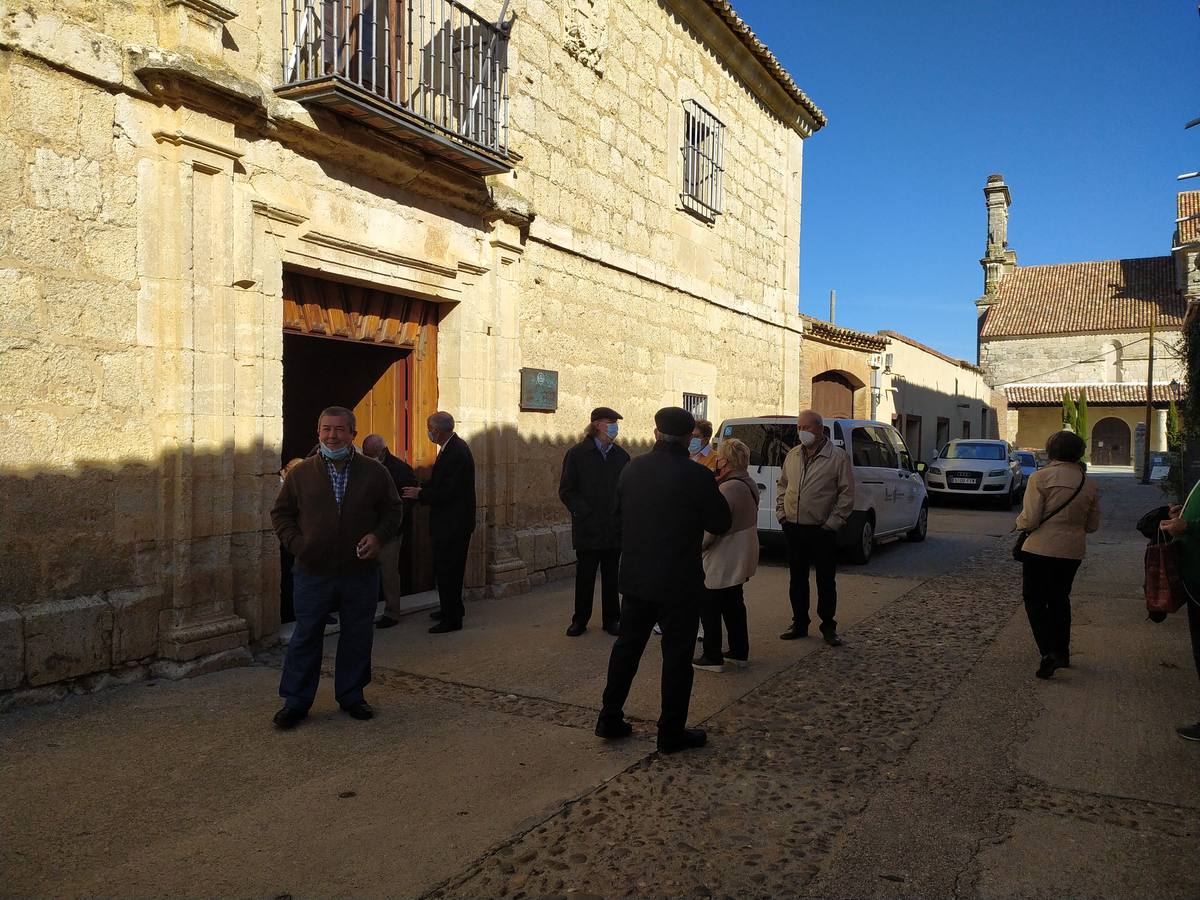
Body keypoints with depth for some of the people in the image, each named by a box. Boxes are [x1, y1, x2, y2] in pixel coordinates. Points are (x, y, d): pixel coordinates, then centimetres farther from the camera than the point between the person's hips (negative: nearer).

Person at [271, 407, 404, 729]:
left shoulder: (374, 472, 2)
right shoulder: (301, 473, 2)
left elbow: (394, 510, 9)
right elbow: (281, 512, 9)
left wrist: (378, 535, -9)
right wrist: (294, 542, -6)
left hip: (361, 572, 1)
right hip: (313, 572, -1)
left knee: (357, 637, 11)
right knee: (306, 636, 6)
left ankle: (351, 695, 27)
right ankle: (295, 701, 19)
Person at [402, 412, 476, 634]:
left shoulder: (456, 453, -22)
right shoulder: (453, 447, 10)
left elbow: (448, 492, -24)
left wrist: (420, 494, -14)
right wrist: (422, 489, 5)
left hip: (453, 523, -10)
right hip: (453, 522, 10)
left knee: (446, 571, -3)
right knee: (451, 569, 20)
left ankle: (452, 619, 5)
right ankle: (452, 609, 34)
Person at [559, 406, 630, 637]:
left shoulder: (621, 456, 8)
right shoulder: (577, 454, -2)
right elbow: (566, 491, -3)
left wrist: (621, 514, -2)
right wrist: (584, 513, -10)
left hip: (614, 528, 3)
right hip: (587, 529, -3)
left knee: (611, 576, 9)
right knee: (585, 576, 5)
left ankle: (611, 619, 21)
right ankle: (580, 620, 19)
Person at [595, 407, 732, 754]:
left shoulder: (632, 469, 0)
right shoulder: (696, 476, -16)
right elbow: (721, 523, -6)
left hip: (635, 578, 5)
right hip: (678, 582, -5)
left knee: (627, 646, 17)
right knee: (677, 655, 6)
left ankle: (610, 718, 24)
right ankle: (672, 733, 15)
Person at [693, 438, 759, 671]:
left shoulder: (728, 488, -25)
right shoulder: (749, 484, 6)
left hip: (721, 562, -9)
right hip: (740, 560, 10)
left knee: (710, 609, 4)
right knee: (734, 605, 20)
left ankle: (712, 657, 11)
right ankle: (739, 652, 29)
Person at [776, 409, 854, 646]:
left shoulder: (838, 457, -6)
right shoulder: (792, 455, 10)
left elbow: (847, 494, -6)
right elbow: (782, 486, 19)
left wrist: (832, 522, -10)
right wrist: (781, 513, 8)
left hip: (822, 531, -5)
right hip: (794, 529, 5)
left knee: (826, 582, 4)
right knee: (797, 579, 11)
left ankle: (828, 627, 16)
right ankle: (800, 624, 23)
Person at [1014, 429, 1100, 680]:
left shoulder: (1040, 477, -13)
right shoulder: (1090, 484, 2)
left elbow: (1030, 520, -16)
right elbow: (1092, 525, 10)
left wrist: (1019, 523, 6)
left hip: (1041, 549, -5)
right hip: (1072, 551, 5)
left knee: (1035, 600, 4)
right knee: (1059, 598, 20)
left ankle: (1049, 652, -10)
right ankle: (1062, 652, 28)